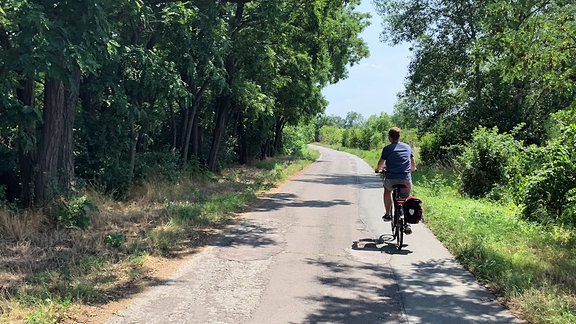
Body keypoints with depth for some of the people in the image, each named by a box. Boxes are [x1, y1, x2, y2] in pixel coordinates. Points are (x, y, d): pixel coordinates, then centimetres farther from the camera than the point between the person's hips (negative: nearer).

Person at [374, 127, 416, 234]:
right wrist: (412, 169, 44)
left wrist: (377, 169, 30)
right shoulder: (407, 147, 13)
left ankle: (388, 214, 28)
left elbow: (380, 164, 7)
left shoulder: (387, 148, 1)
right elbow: (413, 165, 22)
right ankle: (406, 224, 3)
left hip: (391, 179, -2)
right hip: (406, 180, 2)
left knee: (387, 190, 30)